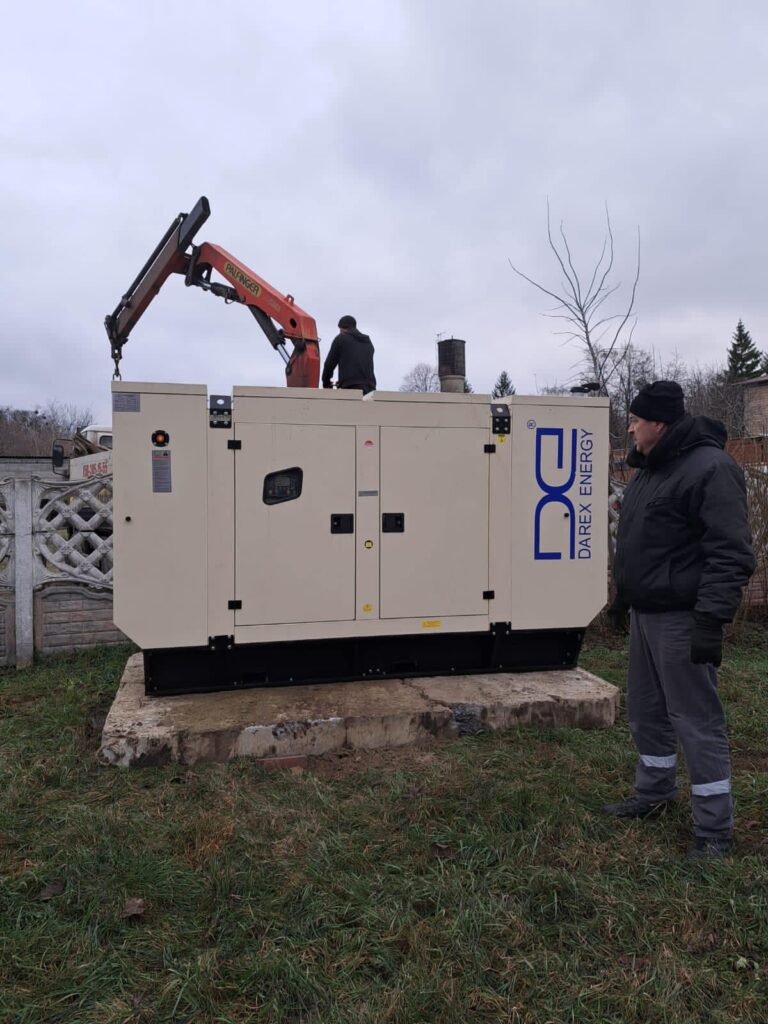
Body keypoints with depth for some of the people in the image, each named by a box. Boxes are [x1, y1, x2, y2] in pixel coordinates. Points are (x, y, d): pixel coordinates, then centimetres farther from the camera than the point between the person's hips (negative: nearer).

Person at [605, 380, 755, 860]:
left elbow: (732, 552, -22)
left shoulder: (710, 468, -16)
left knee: (697, 721, 0)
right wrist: (623, 595, 23)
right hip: (645, 613, 9)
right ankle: (654, 795, 37)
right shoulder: (649, 469, 13)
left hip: (681, 619, -9)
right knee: (646, 712, 18)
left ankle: (716, 830, 14)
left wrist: (712, 618, -26)